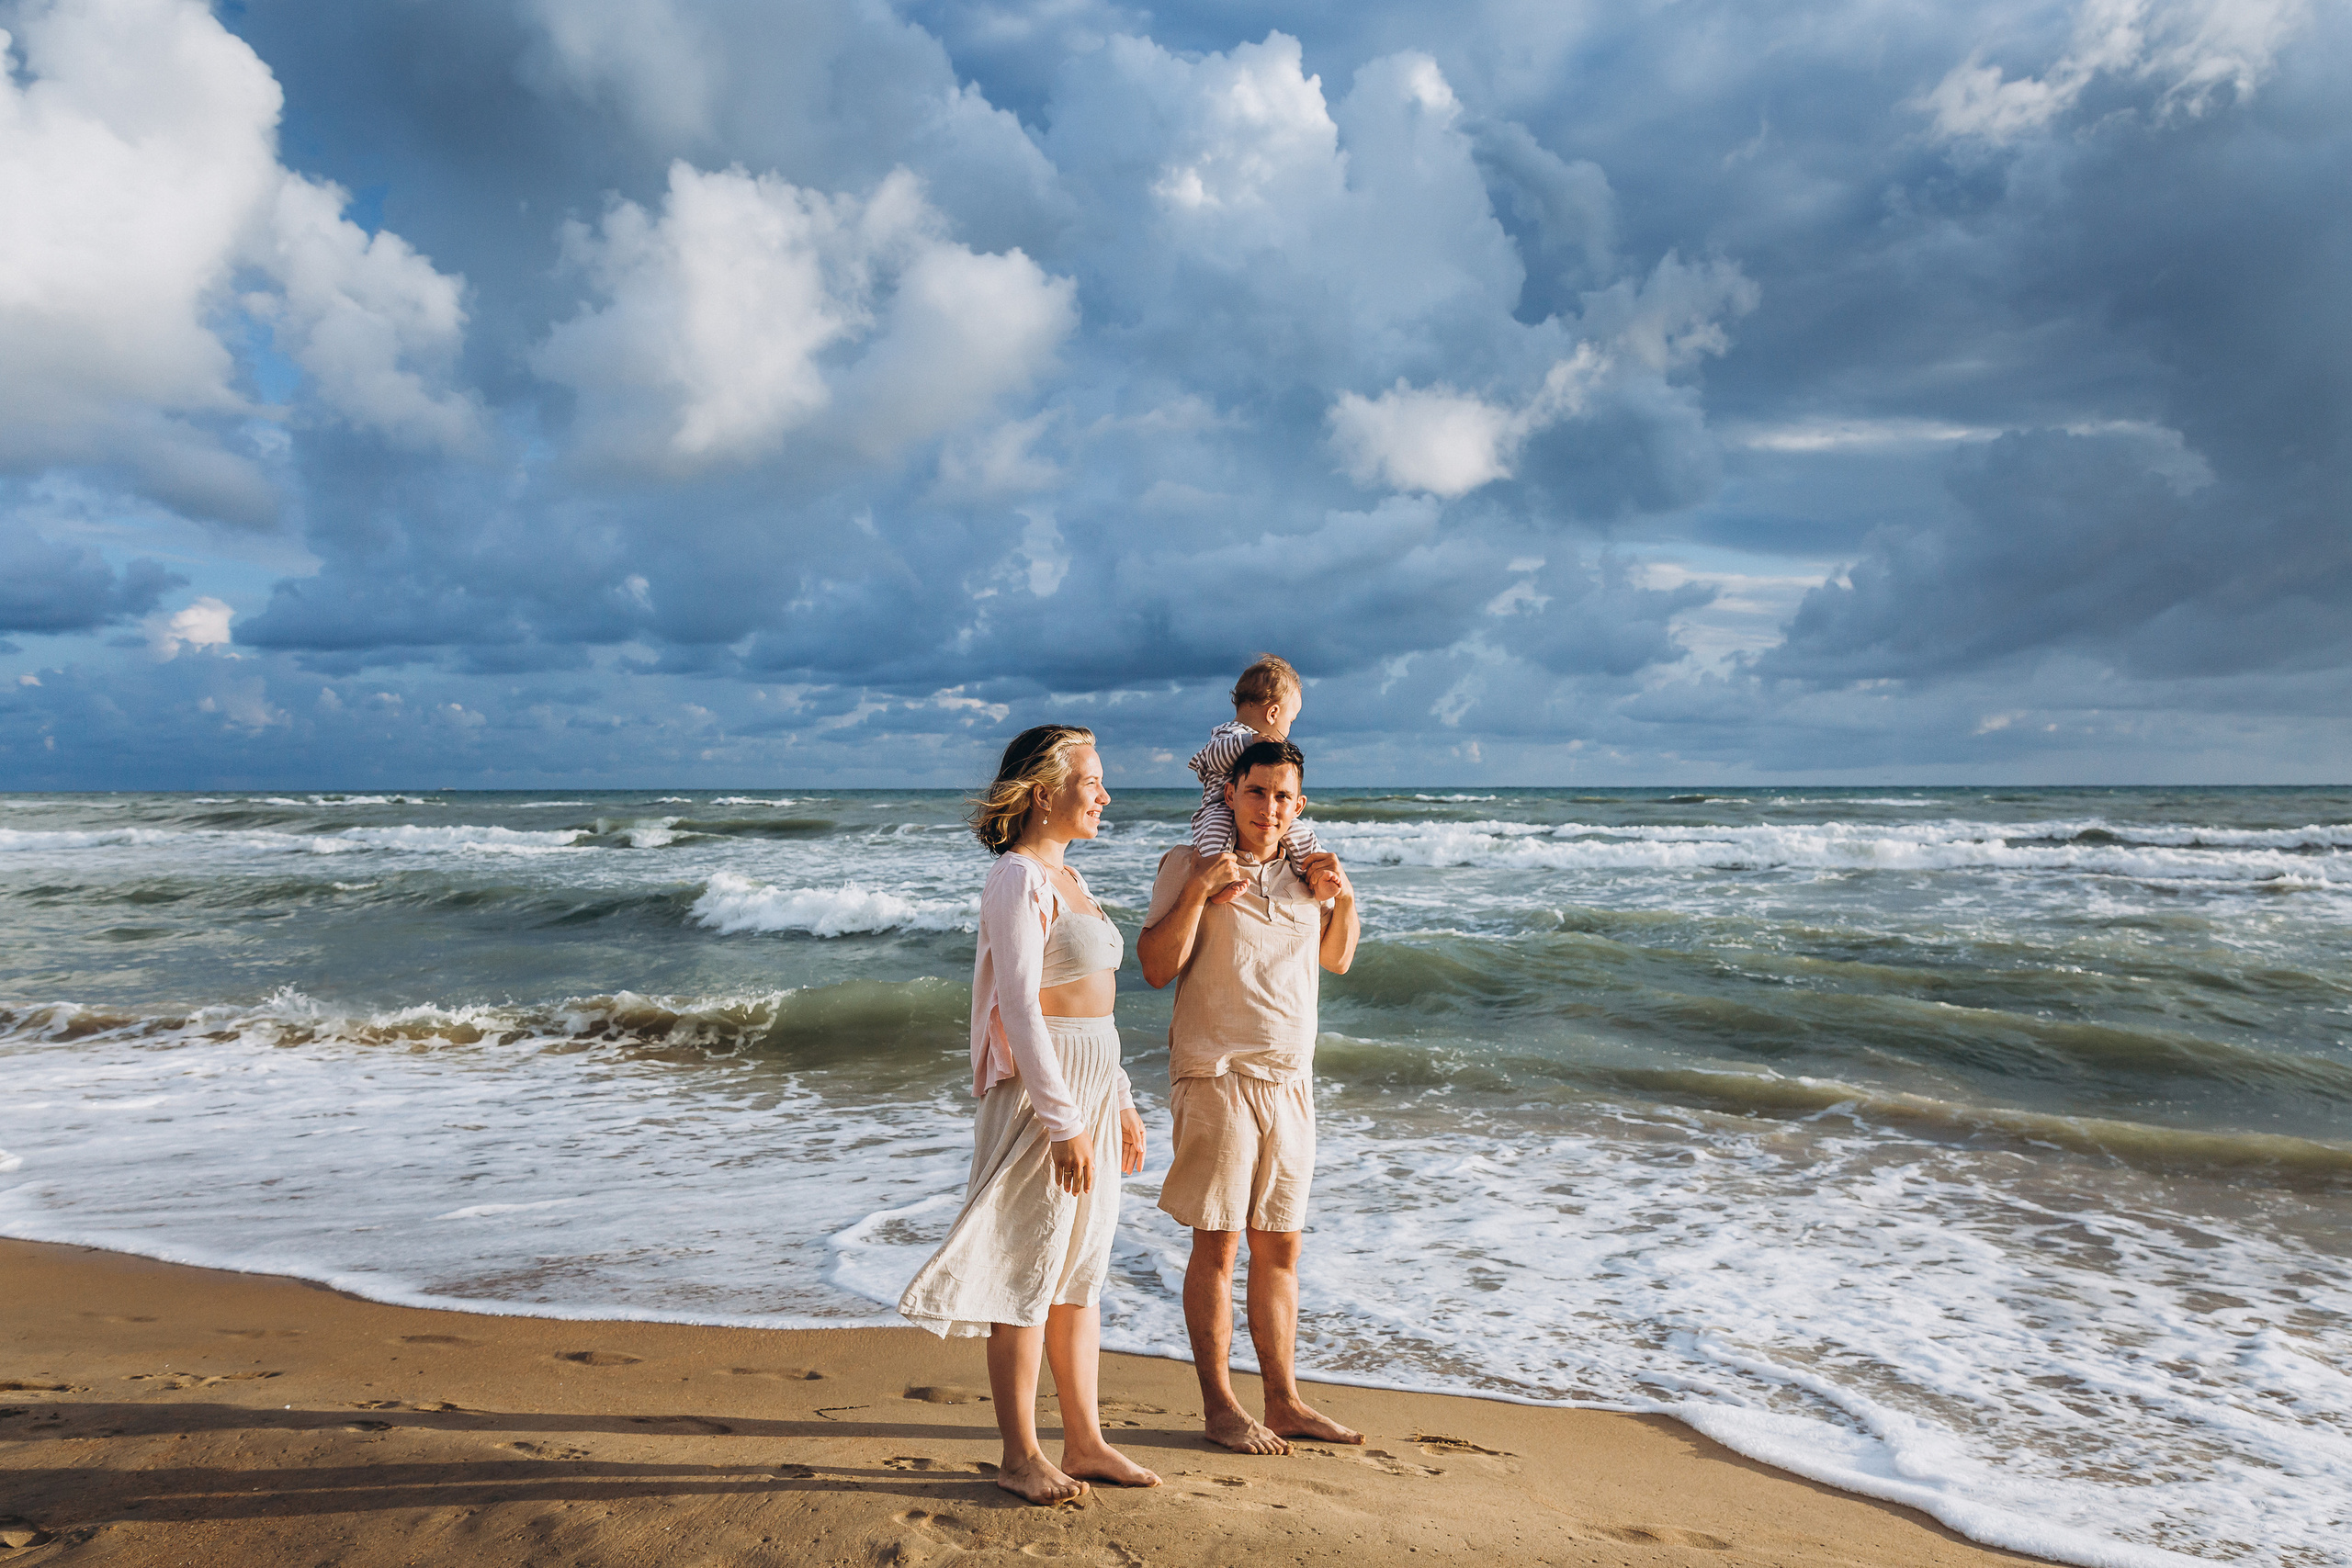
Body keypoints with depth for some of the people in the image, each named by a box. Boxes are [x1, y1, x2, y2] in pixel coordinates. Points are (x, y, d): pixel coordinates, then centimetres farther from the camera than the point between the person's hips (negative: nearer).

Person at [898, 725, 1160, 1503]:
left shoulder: (1065, 878, 15)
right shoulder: (1017, 879, -14)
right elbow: (1019, 1008, -19)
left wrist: (1120, 1103, 19)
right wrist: (1062, 1120, -21)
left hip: (1089, 1088, 9)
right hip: (1040, 1089, -9)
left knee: (1082, 1271, 14)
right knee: (1029, 1271, 1)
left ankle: (1085, 1441, 25)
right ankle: (1021, 1455, 14)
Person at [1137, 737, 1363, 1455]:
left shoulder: (1302, 872, 11)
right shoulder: (1189, 864, -4)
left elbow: (1337, 960, 23)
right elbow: (1156, 967, -11)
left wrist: (1344, 898, 5)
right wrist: (1199, 890, -22)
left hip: (1291, 1082, 6)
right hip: (1218, 1078, -5)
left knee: (1279, 1246, 11)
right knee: (1218, 1243, 0)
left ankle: (1283, 1401, 22)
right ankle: (1219, 1404, 13)